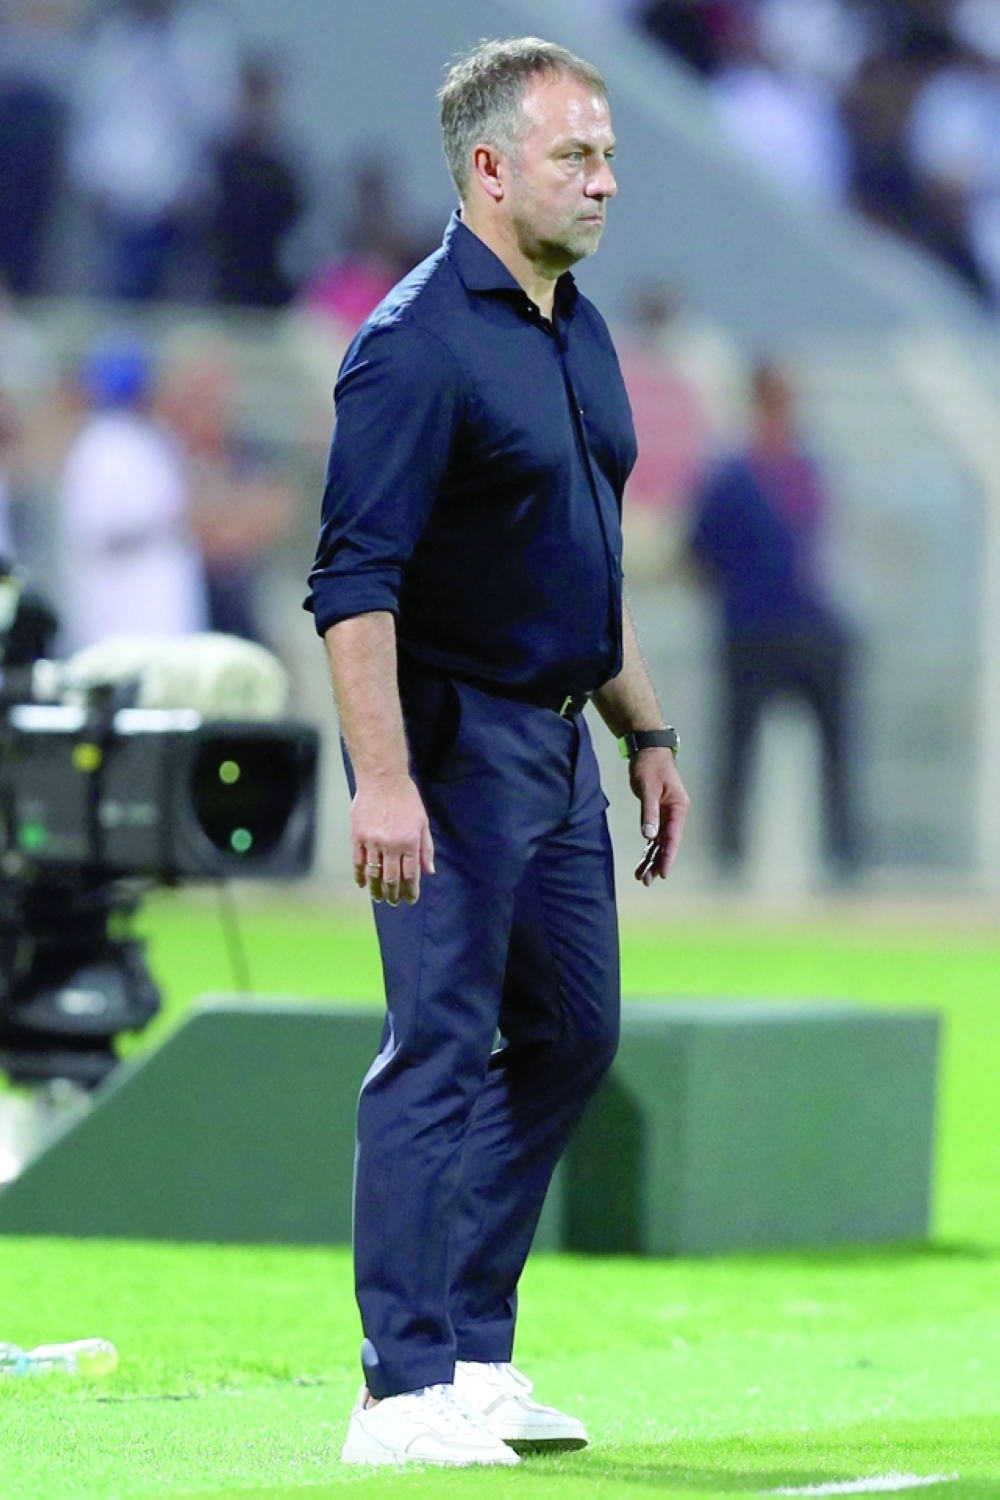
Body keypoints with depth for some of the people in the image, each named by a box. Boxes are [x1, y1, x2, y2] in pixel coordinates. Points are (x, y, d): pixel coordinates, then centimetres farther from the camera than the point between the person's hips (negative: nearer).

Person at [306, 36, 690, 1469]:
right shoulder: (418, 342, -15)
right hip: (454, 739, -9)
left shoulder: (579, 331, 13)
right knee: (441, 1046, -10)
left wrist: (647, 732, 20)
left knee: (570, 1033, 12)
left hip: (557, 742, 9)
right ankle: (407, 1394, -8)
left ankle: (474, 1353, 20)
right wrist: (384, 780, -27)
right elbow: (356, 581, -20)